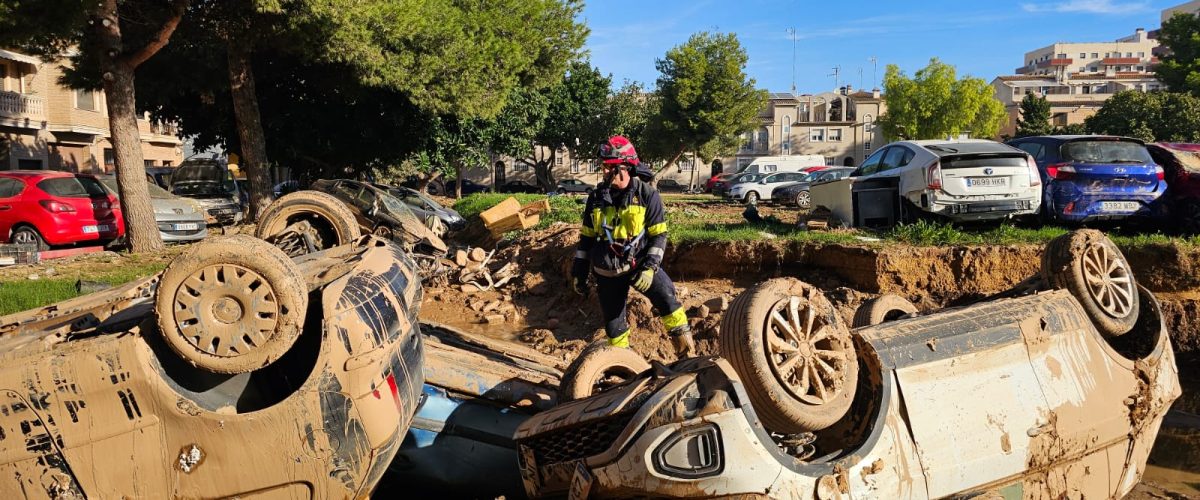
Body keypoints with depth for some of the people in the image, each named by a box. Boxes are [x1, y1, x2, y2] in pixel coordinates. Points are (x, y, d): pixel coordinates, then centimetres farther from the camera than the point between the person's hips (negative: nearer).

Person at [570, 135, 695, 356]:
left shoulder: (647, 195, -8)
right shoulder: (597, 197, 2)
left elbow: (659, 235, -8)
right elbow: (586, 237, 9)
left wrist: (649, 268, -20)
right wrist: (579, 272, 8)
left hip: (640, 263, -3)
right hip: (607, 271, 3)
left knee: (666, 298, -25)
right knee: (613, 324, 7)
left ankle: (687, 354, -17)